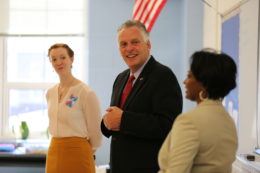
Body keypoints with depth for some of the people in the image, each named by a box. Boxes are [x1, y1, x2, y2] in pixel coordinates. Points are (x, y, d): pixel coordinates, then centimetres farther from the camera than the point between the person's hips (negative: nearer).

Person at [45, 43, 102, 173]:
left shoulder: (86, 93, -13)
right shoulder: (50, 93, 8)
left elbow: (95, 131, -7)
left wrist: (84, 151, 6)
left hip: (76, 154, -6)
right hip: (54, 153, 6)